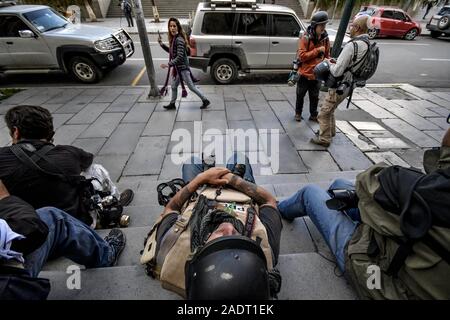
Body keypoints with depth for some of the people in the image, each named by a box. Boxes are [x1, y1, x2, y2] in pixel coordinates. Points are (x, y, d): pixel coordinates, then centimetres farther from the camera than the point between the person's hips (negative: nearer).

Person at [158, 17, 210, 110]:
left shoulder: (179, 40, -19)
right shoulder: (173, 39, 8)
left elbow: (180, 57, -25)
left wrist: (169, 64, -27)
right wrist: (161, 44, 13)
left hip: (183, 68, -9)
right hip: (177, 68, 9)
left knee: (191, 87, 0)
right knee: (174, 86, 16)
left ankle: (205, 100, 13)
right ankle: (172, 104, 30)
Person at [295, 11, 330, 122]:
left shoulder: (325, 38, 4)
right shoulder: (306, 38, -11)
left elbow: (327, 55, 14)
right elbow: (301, 56, -18)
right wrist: (317, 50, -20)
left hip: (317, 74, 4)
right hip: (304, 73, -4)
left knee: (314, 97, 13)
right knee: (300, 96, 11)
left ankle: (313, 115, 27)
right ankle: (298, 113, 29)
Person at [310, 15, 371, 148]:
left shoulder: (352, 46, -23)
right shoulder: (368, 45, 6)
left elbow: (337, 71, -26)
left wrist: (329, 65, -6)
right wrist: (338, 62, 8)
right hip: (348, 85, 9)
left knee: (324, 113, 2)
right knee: (329, 109, 26)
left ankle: (324, 139, 11)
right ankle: (331, 130, 41)